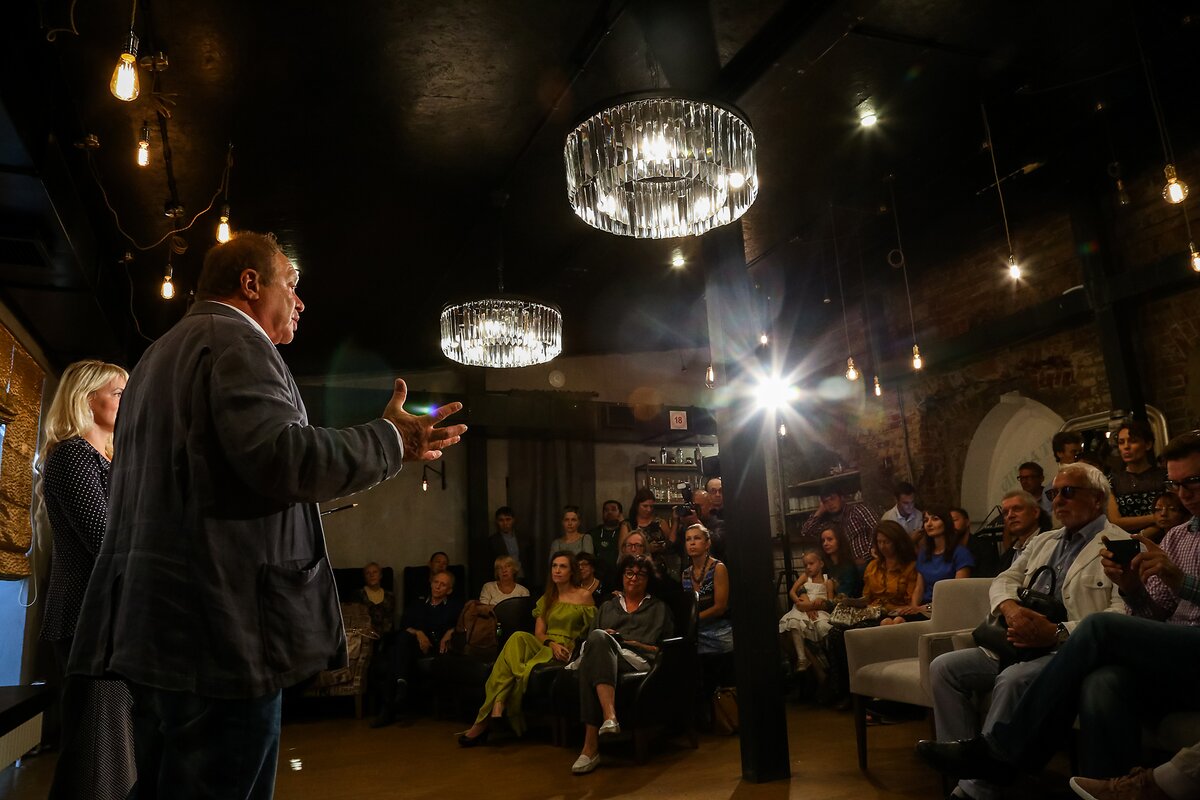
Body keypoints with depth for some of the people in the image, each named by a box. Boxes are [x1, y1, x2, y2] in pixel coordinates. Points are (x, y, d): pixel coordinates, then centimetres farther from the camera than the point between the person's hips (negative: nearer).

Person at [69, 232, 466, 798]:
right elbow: (282, 455, -24)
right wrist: (392, 440, -12)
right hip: (220, 628, -10)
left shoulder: (159, 354, 23)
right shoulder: (236, 340, -9)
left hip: (153, 622, 10)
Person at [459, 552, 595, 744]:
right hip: (543, 646, 4)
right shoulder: (547, 599, 21)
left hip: (568, 652, -4)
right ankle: (497, 708, -39)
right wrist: (552, 644, -11)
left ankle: (486, 720, -21)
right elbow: (539, 632, 11)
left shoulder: (584, 596, 6)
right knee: (518, 638, -31)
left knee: (525, 671, -33)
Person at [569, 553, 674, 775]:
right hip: (604, 657, 2)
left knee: (597, 638, -37)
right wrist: (605, 639, 2)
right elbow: (592, 638, 25)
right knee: (598, 637, -37)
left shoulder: (659, 608, 28)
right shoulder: (607, 607, 35)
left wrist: (636, 644, 0)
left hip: (639, 660, -2)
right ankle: (610, 716, -52)